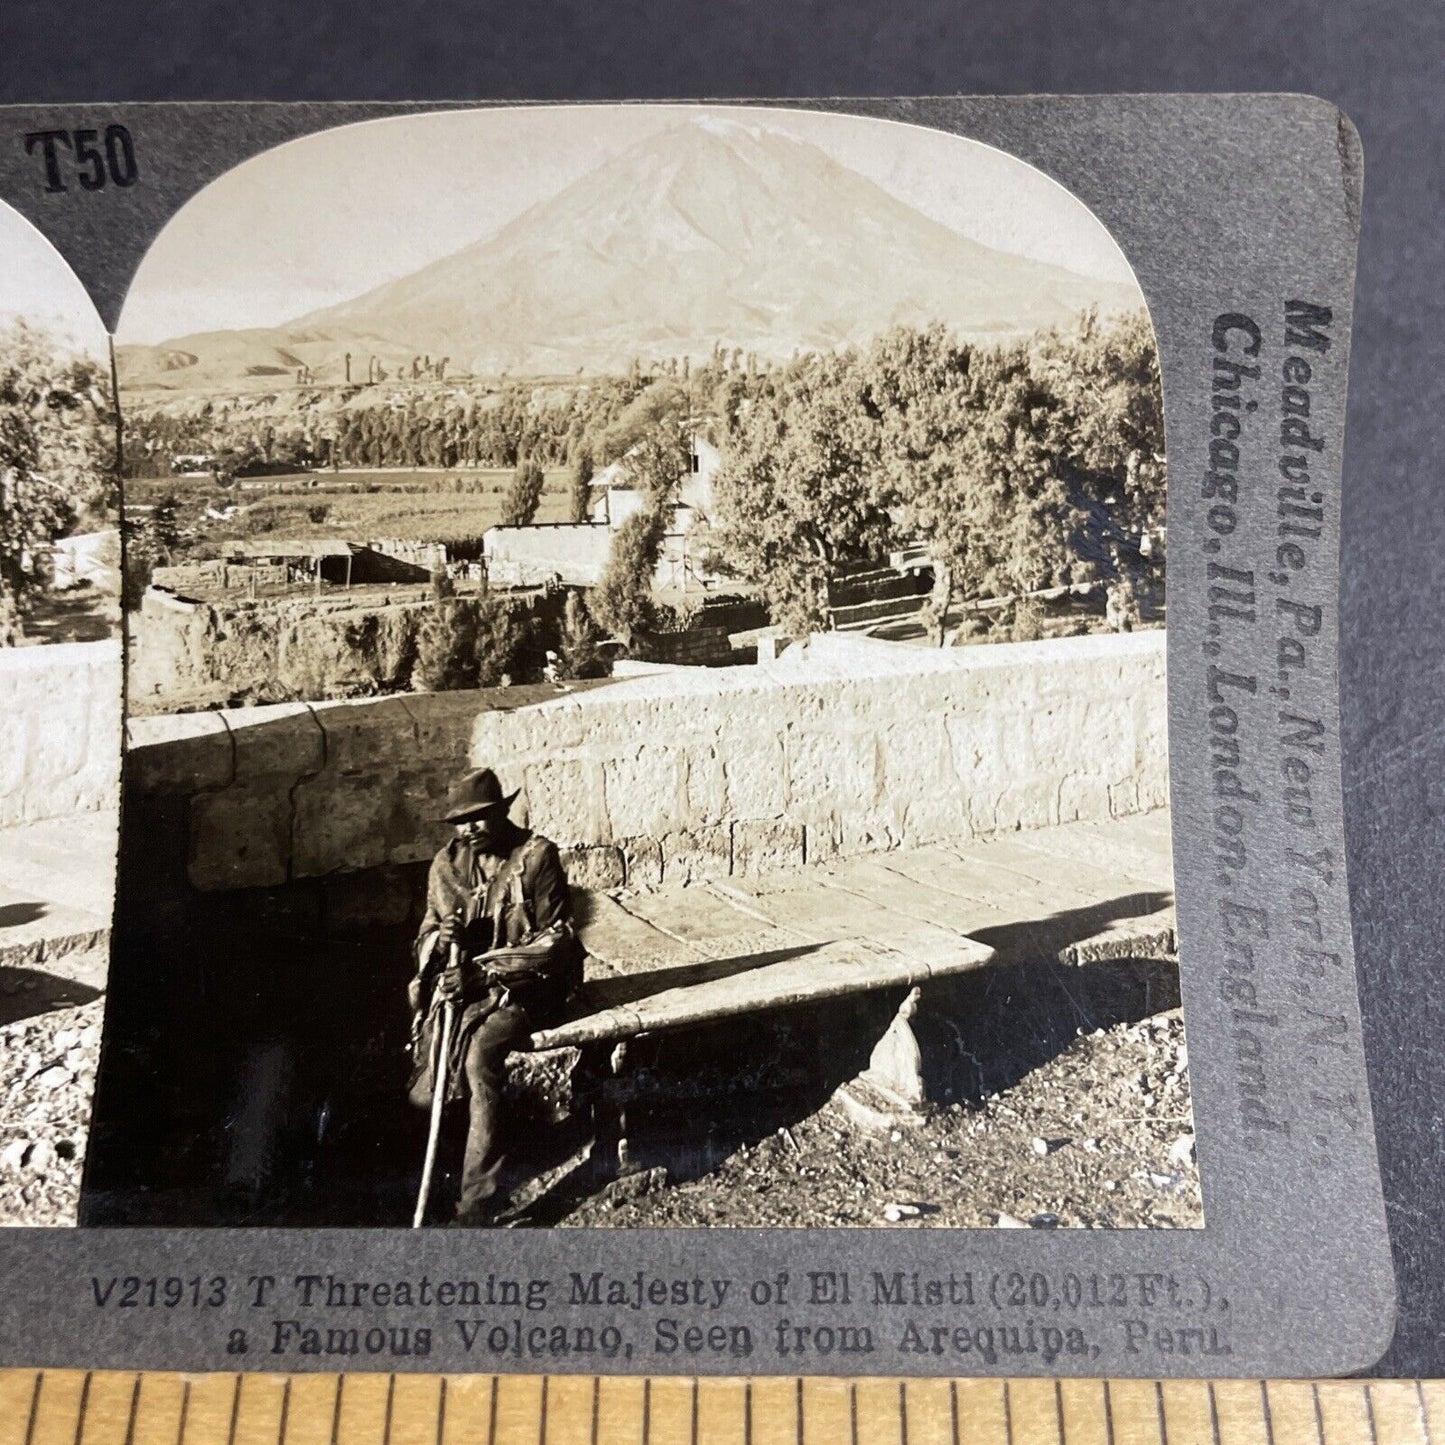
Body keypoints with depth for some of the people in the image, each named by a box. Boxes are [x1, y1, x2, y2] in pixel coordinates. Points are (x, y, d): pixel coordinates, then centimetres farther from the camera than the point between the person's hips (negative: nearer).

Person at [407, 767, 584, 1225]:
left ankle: (478, 1202, -23)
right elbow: (427, 938, 11)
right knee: (425, 1091, -16)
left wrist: (484, 970, -21)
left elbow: (556, 939, -12)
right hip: (464, 982, 5)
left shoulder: (537, 856, -9)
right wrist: (440, 938, -16)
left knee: (478, 1054, -31)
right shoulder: (446, 864, 6)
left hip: (524, 983, -5)